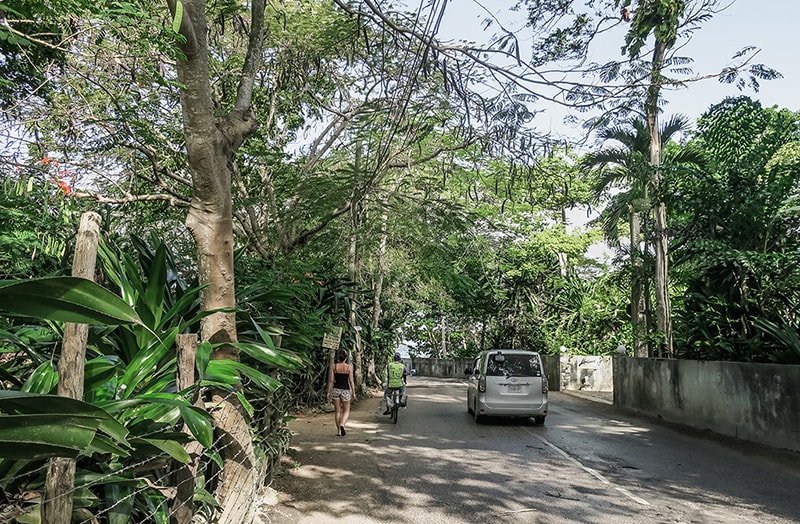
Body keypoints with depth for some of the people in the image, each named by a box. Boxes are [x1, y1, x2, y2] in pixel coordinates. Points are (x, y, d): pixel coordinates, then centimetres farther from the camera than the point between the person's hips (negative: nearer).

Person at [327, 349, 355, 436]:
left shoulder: (334, 366, -1)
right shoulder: (349, 367, -6)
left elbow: (331, 380, -1)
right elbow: (351, 381, -5)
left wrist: (328, 392, 5)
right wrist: (353, 392, 4)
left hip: (336, 389, 2)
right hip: (345, 390, -2)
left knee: (337, 411, 12)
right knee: (346, 411, 11)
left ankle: (339, 431, 14)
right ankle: (342, 424, -15)